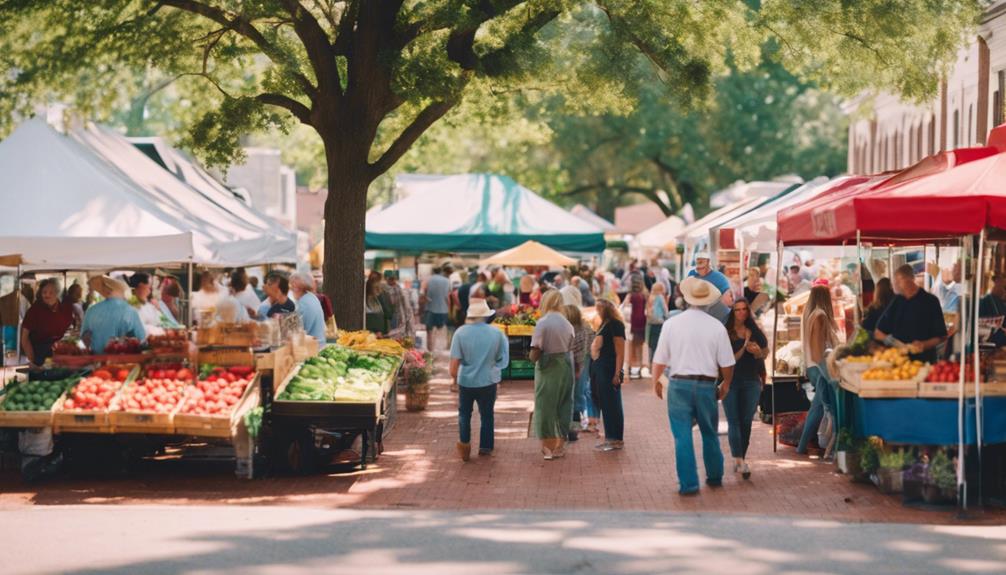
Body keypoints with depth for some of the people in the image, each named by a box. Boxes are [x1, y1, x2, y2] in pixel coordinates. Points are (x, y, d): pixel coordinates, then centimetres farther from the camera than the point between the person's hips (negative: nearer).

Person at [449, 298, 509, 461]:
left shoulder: (461, 332, -13)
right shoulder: (496, 333, -9)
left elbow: (454, 361, -13)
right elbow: (502, 359, 1)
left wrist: (454, 377, 2)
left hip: (466, 381, -1)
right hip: (488, 380, 1)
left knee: (464, 413, 18)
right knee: (487, 415, 16)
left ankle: (464, 443, 7)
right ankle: (485, 447, 23)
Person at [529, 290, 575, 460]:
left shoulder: (543, 323, -14)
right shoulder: (567, 324, 1)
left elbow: (535, 353, -17)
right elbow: (571, 348, -2)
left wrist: (532, 356, 3)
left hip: (548, 370, -5)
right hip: (566, 368, 5)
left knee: (545, 406, 7)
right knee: (564, 404, 13)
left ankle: (549, 446, 11)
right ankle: (560, 445, 20)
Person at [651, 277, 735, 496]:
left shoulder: (672, 323, -5)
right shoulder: (717, 327, -4)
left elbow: (660, 360, -1)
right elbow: (727, 363, 0)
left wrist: (656, 381, 17)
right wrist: (726, 385, 18)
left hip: (679, 384, -1)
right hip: (706, 385, 1)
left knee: (682, 436, 3)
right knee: (710, 434, 18)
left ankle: (688, 483, 0)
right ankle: (715, 477, 31)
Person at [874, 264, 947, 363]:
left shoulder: (930, 302, -4)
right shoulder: (897, 301, 10)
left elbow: (941, 336, -4)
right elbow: (878, 332, 13)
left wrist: (923, 345, -19)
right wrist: (887, 339, -8)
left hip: (923, 361, -4)